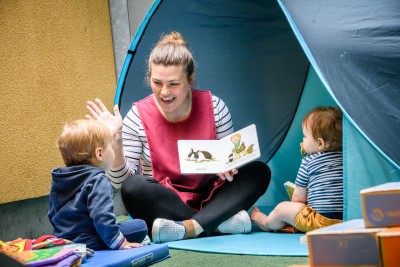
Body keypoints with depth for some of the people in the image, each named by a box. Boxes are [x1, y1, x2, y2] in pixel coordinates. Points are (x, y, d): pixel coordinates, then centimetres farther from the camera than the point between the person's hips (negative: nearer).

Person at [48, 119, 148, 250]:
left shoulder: (58, 179, 13)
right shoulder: (97, 180, -14)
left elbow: (52, 215, 21)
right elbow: (101, 217, -24)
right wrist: (120, 243, -17)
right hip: (88, 243, -9)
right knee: (140, 226, -5)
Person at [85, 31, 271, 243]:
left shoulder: (214, 106, -7)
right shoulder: (138, 117, -10)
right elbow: (121, 181, -11)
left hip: (211, 199, 2)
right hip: (165, 205, -1)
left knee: (259, 172, -20)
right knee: (133, 188, -32)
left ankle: (187, 228, -30)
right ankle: (222, 222, -28)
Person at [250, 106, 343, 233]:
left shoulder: (308, 162, -5)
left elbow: (298, 198, 1)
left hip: (321, 220, -6)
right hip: (346, 218, 6)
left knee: (282, 208, 12)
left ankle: (266, 223, 42)